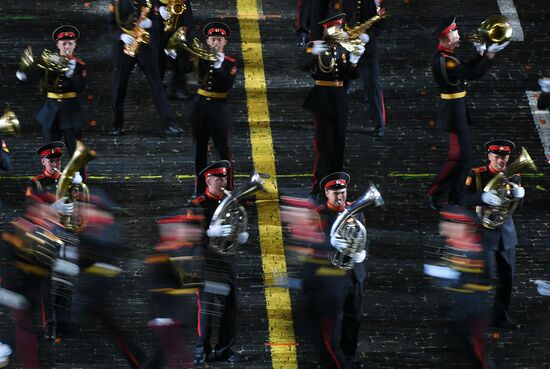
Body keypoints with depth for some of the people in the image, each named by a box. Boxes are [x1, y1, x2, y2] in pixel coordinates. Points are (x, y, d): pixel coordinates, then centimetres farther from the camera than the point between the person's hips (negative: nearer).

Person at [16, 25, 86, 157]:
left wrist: (72, 73, -26)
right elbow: (36, 73, -11)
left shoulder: (79, 65, 0)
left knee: (75, 150, -2)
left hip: (70, 110, -2)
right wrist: (23, 75, -33)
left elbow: (81, 88, -11)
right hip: (51, 110, 2)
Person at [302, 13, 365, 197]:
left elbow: (351, 75, 6)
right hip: (321, 98, -5)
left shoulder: (343, 49, 10)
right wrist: (313, 54, -35)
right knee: (324, 142, -9)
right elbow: (304, 68, -18)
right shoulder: (315, 46, -4)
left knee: (338, 142, 8)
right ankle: (317, 187, -6)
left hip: (339, 99, 5)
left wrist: (354, 59, -11)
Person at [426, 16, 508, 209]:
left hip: (457, 110, 10)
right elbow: (474, 74, -28)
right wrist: (490, 54, -22)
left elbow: (467, 68, 17)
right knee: (459, 155, -9)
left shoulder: (446, 56, 8)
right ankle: (434, 195, -2)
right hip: (454, 112, -10)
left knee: (464, 156, 14)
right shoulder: (444, 62, -24)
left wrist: (481, 54, 3)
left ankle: (456, 197, 20)